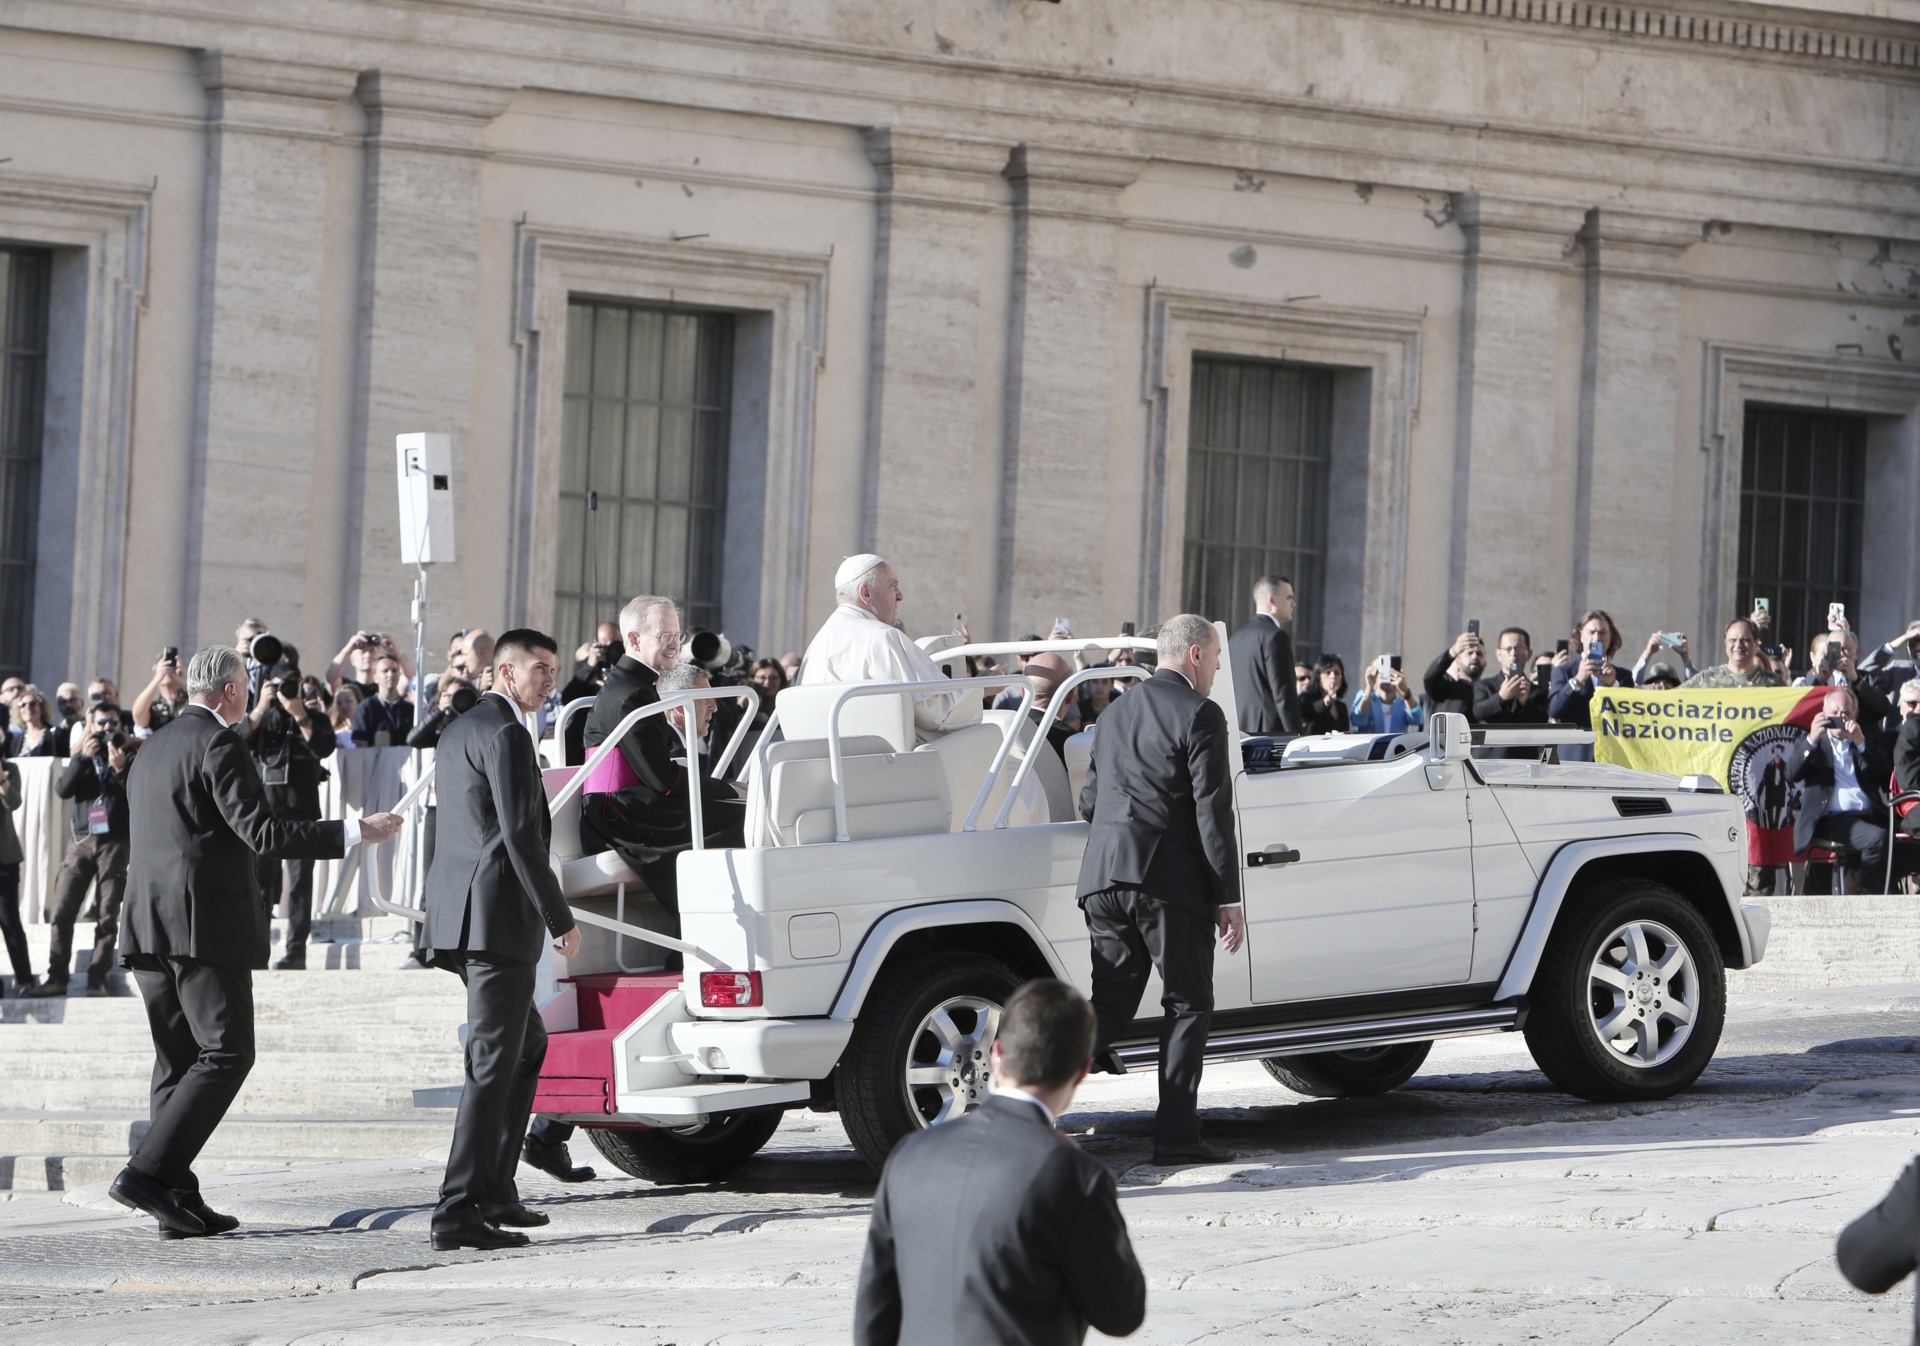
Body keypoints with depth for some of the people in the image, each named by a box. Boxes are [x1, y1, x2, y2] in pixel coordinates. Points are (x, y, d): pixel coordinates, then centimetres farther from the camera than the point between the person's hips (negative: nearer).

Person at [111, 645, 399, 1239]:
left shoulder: (152, 748, 19)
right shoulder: (218, 744, -9)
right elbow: (261, 831, -17)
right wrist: (356, 831, -14)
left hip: (148, 923, 9)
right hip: (207, 923, -9)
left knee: (177, 1059, 9)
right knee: (226, 1054, -7)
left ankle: (179, 1201, 5)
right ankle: (150, 1171, -18)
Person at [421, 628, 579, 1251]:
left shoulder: (457, 732, 20)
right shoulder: (505, 734, -11)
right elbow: (520, 835, -17)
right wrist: (561, 918, -13)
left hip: (460, 914, 10)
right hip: (499, 917, -10)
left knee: (526, 1043, 22)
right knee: (493, 1062, -10)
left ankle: (494, 1191, 21)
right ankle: (458, 1211, -13)